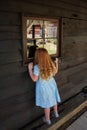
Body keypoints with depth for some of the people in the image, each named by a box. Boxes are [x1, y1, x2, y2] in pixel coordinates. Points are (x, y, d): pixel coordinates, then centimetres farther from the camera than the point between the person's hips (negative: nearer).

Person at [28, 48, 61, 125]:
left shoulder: (37, 67, -27)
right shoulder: (51, 64, -10)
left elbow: (34, 79, -26)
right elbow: (55, 72, 6)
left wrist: (30, 69, -20)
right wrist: (56, 63, 16)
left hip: (44, 87, -5)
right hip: (52, 85, 5)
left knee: (47, 104, 11)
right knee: (54, 100, 24)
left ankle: (47, 119, 30)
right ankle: (56, 113, 46)